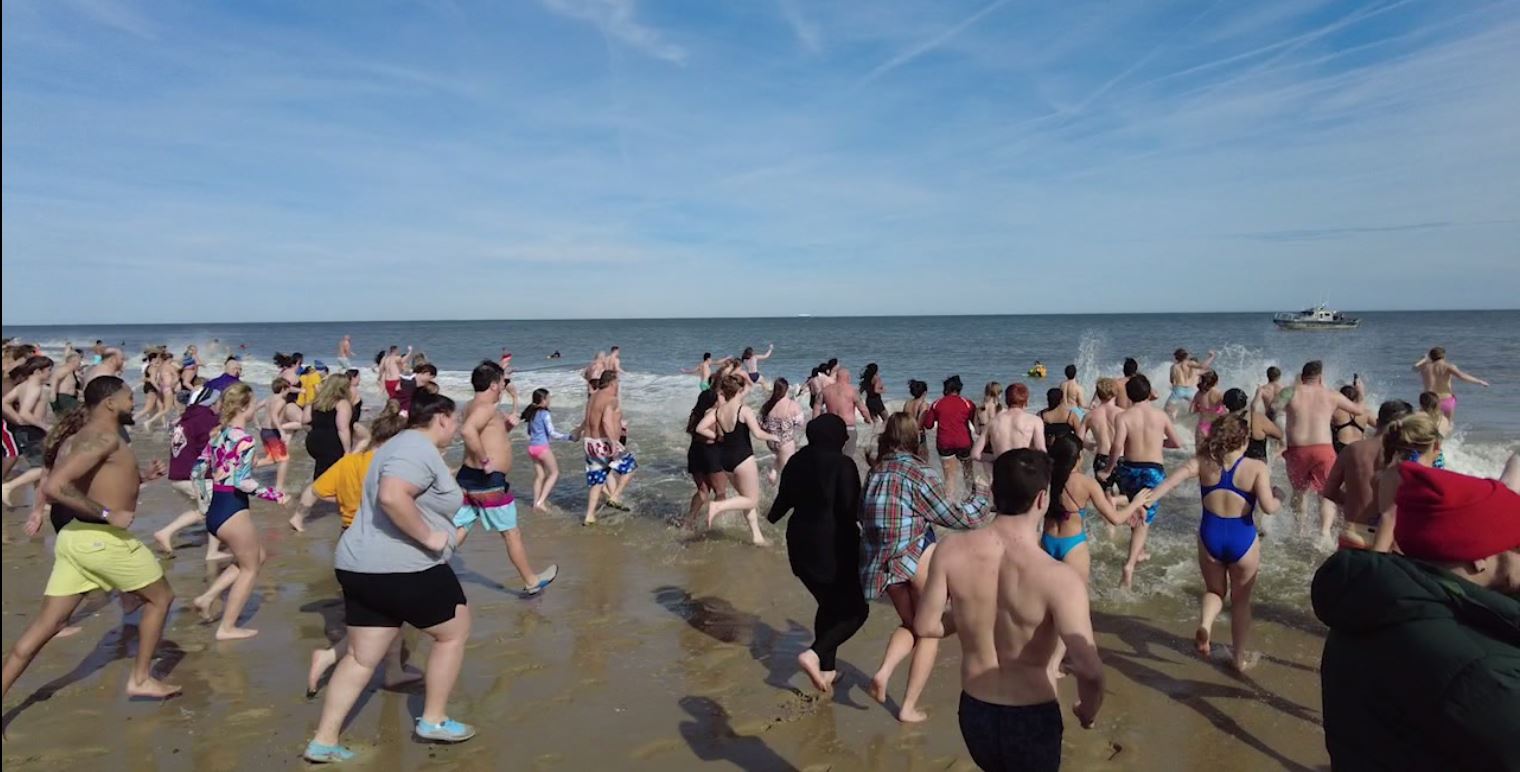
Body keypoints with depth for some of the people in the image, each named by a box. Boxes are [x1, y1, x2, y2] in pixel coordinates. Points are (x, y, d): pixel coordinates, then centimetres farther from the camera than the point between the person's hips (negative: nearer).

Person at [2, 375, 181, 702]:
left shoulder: (87, 435, 15)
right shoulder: (104, 437, -17)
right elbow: (54, 486, -27)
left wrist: (141, 476, 16)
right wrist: (109, 514, -22)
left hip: (74, 538, 9)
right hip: (103, 539, -9)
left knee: (46, 625, 12)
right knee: (160, 598, 11)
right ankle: (141, 679, 18)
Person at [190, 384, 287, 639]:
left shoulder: (218, 435, 9)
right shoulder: (244, 439, -18)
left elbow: (198, 472, 13)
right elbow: (243, 482, -25)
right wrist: (274, 494, -15)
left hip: (215, 509, 9)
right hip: (232, 511, -9)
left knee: (255, 557, 24)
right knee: (250, 568, 9)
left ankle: (207, 597, 17)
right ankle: (227, 628, 15)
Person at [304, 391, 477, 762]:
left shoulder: (404, 445, 17)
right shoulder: (419, 449, -17)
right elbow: (391, 496, -33)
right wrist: (429, 537, -25)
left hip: (364, 567, 10)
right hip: (404, 569, -10)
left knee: (362, 656, 16)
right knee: (454, 633, 10)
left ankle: (323, 742, 20)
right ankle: (433, 720, 20)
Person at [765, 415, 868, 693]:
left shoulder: (796, 461, 4)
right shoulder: (843, 465, -15)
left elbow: (784, 498, 14)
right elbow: (849, 510, -18)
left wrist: (772, 517, 34)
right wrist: (858, 531, 3)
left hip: (801, 544, 7)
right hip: (833, 547, -7)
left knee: (828, 605, 22)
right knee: (855, 608, 6)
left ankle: (827, 669, 26)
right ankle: (815, 654, -12)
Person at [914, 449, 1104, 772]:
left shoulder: (952, 550, -16)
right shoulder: (1059, 578, -27)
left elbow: (925, 626, -7)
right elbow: (1089, 670, -28)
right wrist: (1088, 710, -7)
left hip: (973, 712, 4)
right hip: (1032, 720, -3)